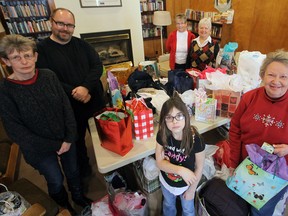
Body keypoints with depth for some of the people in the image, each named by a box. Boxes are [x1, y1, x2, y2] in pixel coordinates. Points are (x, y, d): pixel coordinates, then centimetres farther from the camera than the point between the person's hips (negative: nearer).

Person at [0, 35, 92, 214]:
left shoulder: (48, 76, -10)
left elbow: (66, 107, -6)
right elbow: (15, 131, -15)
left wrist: (69, 138, -12)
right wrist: (54, 146, -14)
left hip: (66, 140, 3)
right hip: (39, 148, -2)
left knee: (73, 171, 21)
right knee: (56, 181, 16)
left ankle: (79, 197, 52)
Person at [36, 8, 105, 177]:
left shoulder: (81, 44, 4)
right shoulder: (42, 49, -6)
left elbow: (98, 66, -7)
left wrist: (86, 87, -23)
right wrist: (73, 93, -23)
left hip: (95, 100, 3)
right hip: (70, 107, -2)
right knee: (77, 140, 18)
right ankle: (83, 168, 45)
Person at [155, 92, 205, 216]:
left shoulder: (195, 139, -32)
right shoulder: (162, 135, -25)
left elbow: (199, 167, -18)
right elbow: (160, 162, -19)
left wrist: (191, 190, -9)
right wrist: (180, 170, -35)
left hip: (186, 184, -2)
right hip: (166, 181, 2)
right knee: (168, 205, 32)